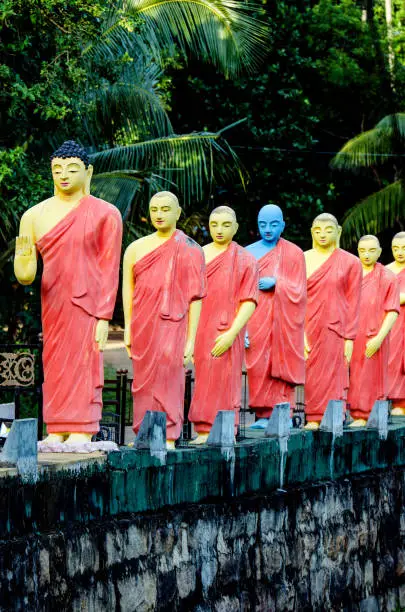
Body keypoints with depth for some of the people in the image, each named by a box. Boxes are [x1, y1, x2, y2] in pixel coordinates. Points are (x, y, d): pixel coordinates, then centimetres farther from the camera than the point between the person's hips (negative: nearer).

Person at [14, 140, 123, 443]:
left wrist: (104, 317, -11)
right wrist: (23, 257, -14)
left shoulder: (105, 214, 1)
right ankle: (56, 433, 4)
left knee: (83, 364, -9)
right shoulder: (36, 215, 10)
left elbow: (110, 270, -3)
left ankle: (81, 433, -10)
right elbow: (25, 275, 10)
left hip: (87, 303, -4)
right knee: (54, 366, 2)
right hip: (52, 303, 4)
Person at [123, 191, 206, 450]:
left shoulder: (189, 251, 2)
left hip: (172, 325, -4)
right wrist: (128, 329, 9)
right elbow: (129, 290, 16)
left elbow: (195, 298, -1)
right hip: (143, 328, 4)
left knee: (168, 378, -10)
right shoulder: (137, 248, 12)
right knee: (143, 382, 4)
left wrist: (191, 340, -6)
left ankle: (168, 437, -9)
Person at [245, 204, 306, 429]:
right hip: (255, 321, 1)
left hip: (282, 321, -1)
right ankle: (263, 416, -5)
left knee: (281, 366, -4)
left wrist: (276, 283, -14)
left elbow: (299, 291, 2)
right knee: (258, 367, -6)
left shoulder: (294, 253, 5)